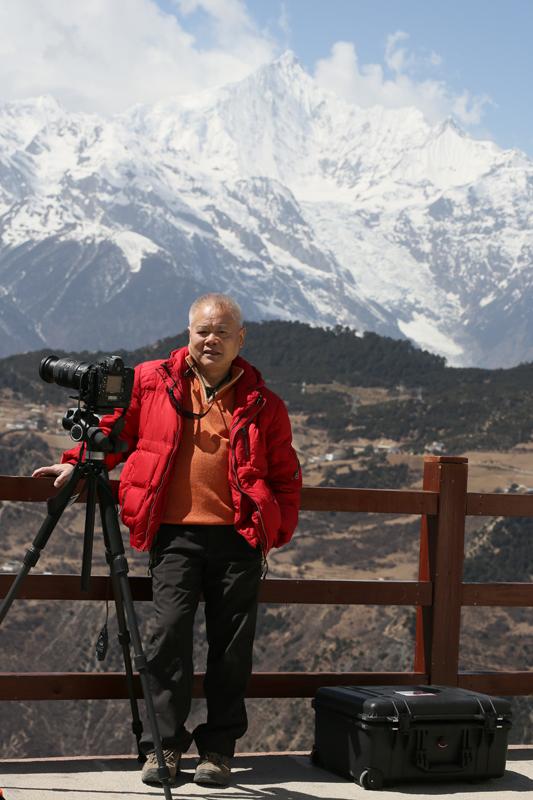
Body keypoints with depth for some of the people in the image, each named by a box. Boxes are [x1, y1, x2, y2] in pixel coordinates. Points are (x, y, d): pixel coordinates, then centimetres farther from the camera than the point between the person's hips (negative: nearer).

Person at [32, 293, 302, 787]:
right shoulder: (152, 382, 7)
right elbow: (114, 429, 22)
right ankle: (164, 744, 1)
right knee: (169, 632, -9)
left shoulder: (261, 403, 8)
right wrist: (78, 462, 12)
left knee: (232, 644, 3)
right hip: (174, 533, -1)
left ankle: (218, 748, 13)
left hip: (239, 538, 1)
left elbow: (286, 474, 12)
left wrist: (278, 532, 4)